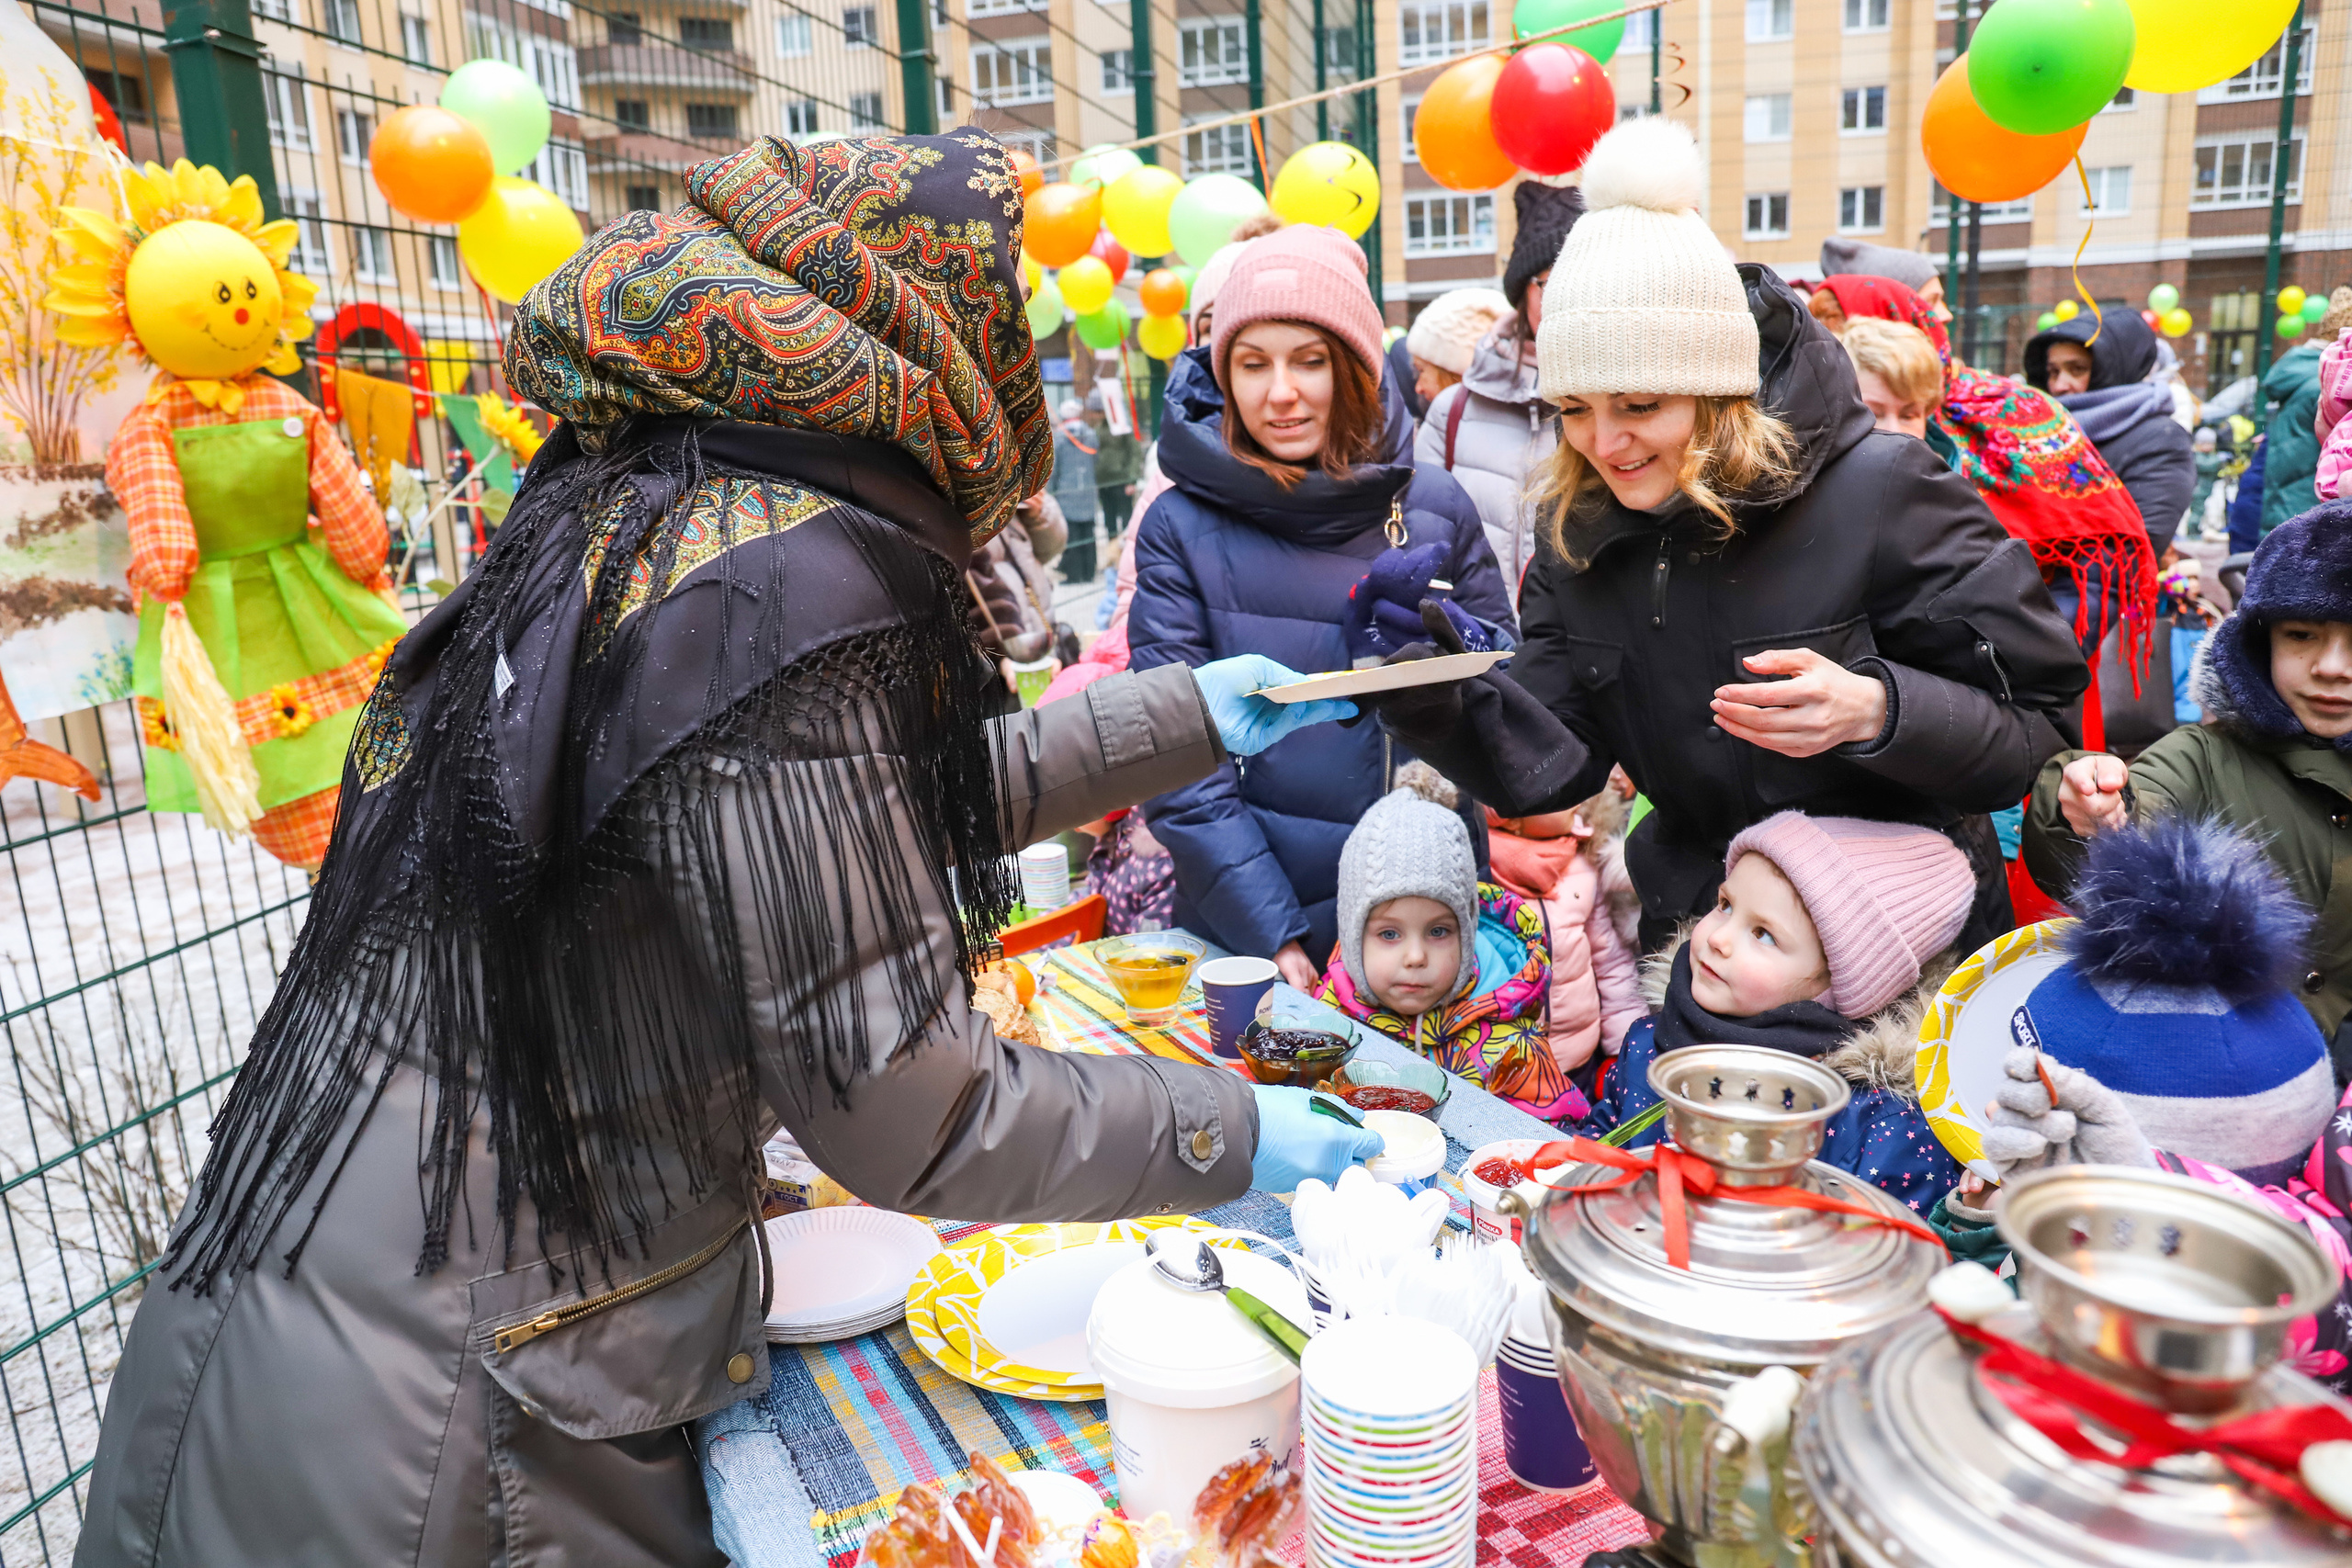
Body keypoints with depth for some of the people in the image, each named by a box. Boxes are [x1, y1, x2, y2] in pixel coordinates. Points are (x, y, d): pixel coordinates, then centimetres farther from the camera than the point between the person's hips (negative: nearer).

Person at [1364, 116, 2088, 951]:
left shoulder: (1879, 492, -15)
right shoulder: (1578, 534, 0)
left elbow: (2042, 727, -12)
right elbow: (1555, 759, -3)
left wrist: (1876, 710, -30)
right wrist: (1438, 705, -21)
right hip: (1696, 936, 2)